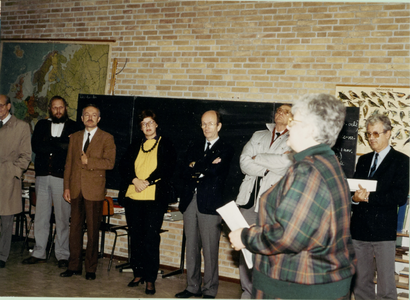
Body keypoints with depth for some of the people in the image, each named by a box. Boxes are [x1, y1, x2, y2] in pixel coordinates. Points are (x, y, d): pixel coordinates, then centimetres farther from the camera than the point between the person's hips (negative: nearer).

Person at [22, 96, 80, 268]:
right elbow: (35, 146, -2)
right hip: (42, 176, 3)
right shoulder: (42, 125, 14)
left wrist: (50, 145, -9)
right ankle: (39, 253, 18)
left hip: (62, 177, -3)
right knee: (41, 216, 7)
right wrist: (61, 145, -8)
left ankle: (62, 255, 8)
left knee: (62, 218, -1)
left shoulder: (73, 127, 5)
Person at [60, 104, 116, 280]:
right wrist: (66, 187, 7)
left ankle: (90, 268, 10)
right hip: (76, 190, 4)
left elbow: (110, 163, -10)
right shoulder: (74, 137, 15)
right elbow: (69, 164, 13)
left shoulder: (107, 138, 2)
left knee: (93, 231, 1)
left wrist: (89, 161, -13)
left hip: (94, 191, -4)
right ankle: (74, 266, 16)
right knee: (75, 228, 6)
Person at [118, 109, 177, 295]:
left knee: (151, 238, -5)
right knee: (135, 237, 8)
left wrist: (147, 182, -13)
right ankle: (138, 274, 20)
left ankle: (150, 279, 1)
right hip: (133, 197, 5)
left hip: (155, 198, -4)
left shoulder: (166, 145, 4)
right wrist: (134, 180, -8)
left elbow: (167, 169, -6)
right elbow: (124, 166, 10)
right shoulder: (135, 145, 18)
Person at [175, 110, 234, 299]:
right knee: (191, 247, 10)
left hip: (210, 204, -5)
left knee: (210, 250, -2)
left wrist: (196, 167, -2)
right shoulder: (194, 148, 18)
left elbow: (215, 171, -14)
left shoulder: (226, 150, 2)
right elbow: (185, 172, 5)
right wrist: (205, 168, -10)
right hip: (190, 201, 5)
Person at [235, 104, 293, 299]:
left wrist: (257, 158, -2)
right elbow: (244, 162, 4)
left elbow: (285, 162, -14)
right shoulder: (258, 136, 17)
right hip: (250, 199, 4)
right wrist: (268, 167, -10)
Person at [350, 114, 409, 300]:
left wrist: (369, 197, -14)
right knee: (360, 284, 10)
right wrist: (355, 198, -9)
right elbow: (353, 190, 13)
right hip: (359, 229, 5)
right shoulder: (363, 160, 17)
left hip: (383, 231, -5)